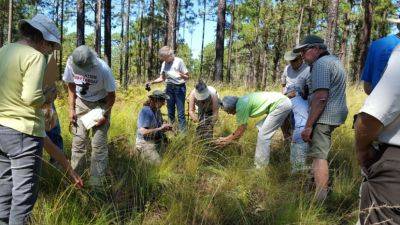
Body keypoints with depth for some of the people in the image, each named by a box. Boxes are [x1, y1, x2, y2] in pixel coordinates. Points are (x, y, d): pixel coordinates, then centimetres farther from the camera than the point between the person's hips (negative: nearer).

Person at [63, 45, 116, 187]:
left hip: (100, 104, -3)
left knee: (98, 145, -6)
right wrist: (71, 109, -4)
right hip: (81, 103, 3)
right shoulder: (71, 64, -17)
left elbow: (111, 95, -15)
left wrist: (104, 115, -16)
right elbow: (71, 87, 0)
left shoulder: (103, 69, -28)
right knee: (78, 141, 0)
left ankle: (96, 185, 2)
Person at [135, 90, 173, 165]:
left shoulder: (157, 111, 10)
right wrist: (160, 128, -22)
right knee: (159, 164, -20)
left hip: (158, 142, 8)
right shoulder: (145, 111, -15)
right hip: (145, 144, -8)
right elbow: (144, 132, -23)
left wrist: (166, 128, -1)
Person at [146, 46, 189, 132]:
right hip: (169, 88, 5)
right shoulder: (164, 64, 8)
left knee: (180, 111, -8)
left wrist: (181, 75, -29)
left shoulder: (179, 61, -8)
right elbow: (162, 78, 14)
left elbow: (187, 77, -7)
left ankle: (183, 131, -3)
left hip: (179, 87, -5)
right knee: (170, 111, 10)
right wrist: (151, 82, 0)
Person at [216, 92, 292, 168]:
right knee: (261, 128, 16)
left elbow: (240, 132, -5)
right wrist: (227, 138, 21)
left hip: (280, 105, -10)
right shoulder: (242, 101, 13)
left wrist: (227, 140, 8)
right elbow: (243, 127, 20)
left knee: (263, 136, -5)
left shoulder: (241, 107, -14)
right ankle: (259, 162, 24)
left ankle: (261, 167, 2)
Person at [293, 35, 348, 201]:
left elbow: (321, 97, -23)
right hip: (337, 113, 11)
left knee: (319, 155, -11)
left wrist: (308, 126, -22)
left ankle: (320, 200, -10)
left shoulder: (321, 64, -14)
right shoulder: (335, 60, 19)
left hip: (325, 116, -11)